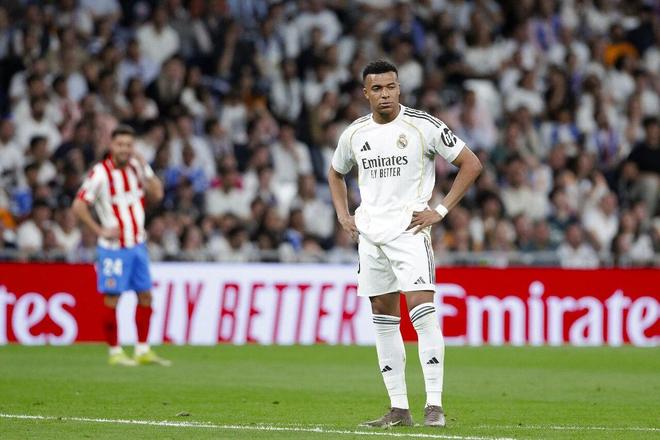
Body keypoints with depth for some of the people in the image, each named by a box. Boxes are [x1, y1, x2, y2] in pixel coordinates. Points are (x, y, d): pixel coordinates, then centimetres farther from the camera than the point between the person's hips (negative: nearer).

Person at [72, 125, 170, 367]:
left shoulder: (138, 165, 3)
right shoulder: (101, 173, -15)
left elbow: (157, 194, -2)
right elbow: (79, 205, -16)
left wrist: (143, 170, -12)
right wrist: (100, 230, -18)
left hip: (138, 244, 6)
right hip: (114, 247, -6)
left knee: (145, 296, 8)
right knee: (112, 299, -4)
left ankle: (143, 351, 16)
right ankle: (115, 353, 5)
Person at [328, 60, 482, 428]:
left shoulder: (423, 126, -6)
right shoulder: (355, 134, 9)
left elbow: (472, 164, -3)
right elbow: (336, 174, 29)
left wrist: (441, 210, -8)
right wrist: (344, 216, 14)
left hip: (409, 229, -5)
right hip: (369, 232, 5)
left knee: (422, 309, -17)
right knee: (384, 319, 6)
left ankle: (434, 405, -18)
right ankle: (399, 409, 11)